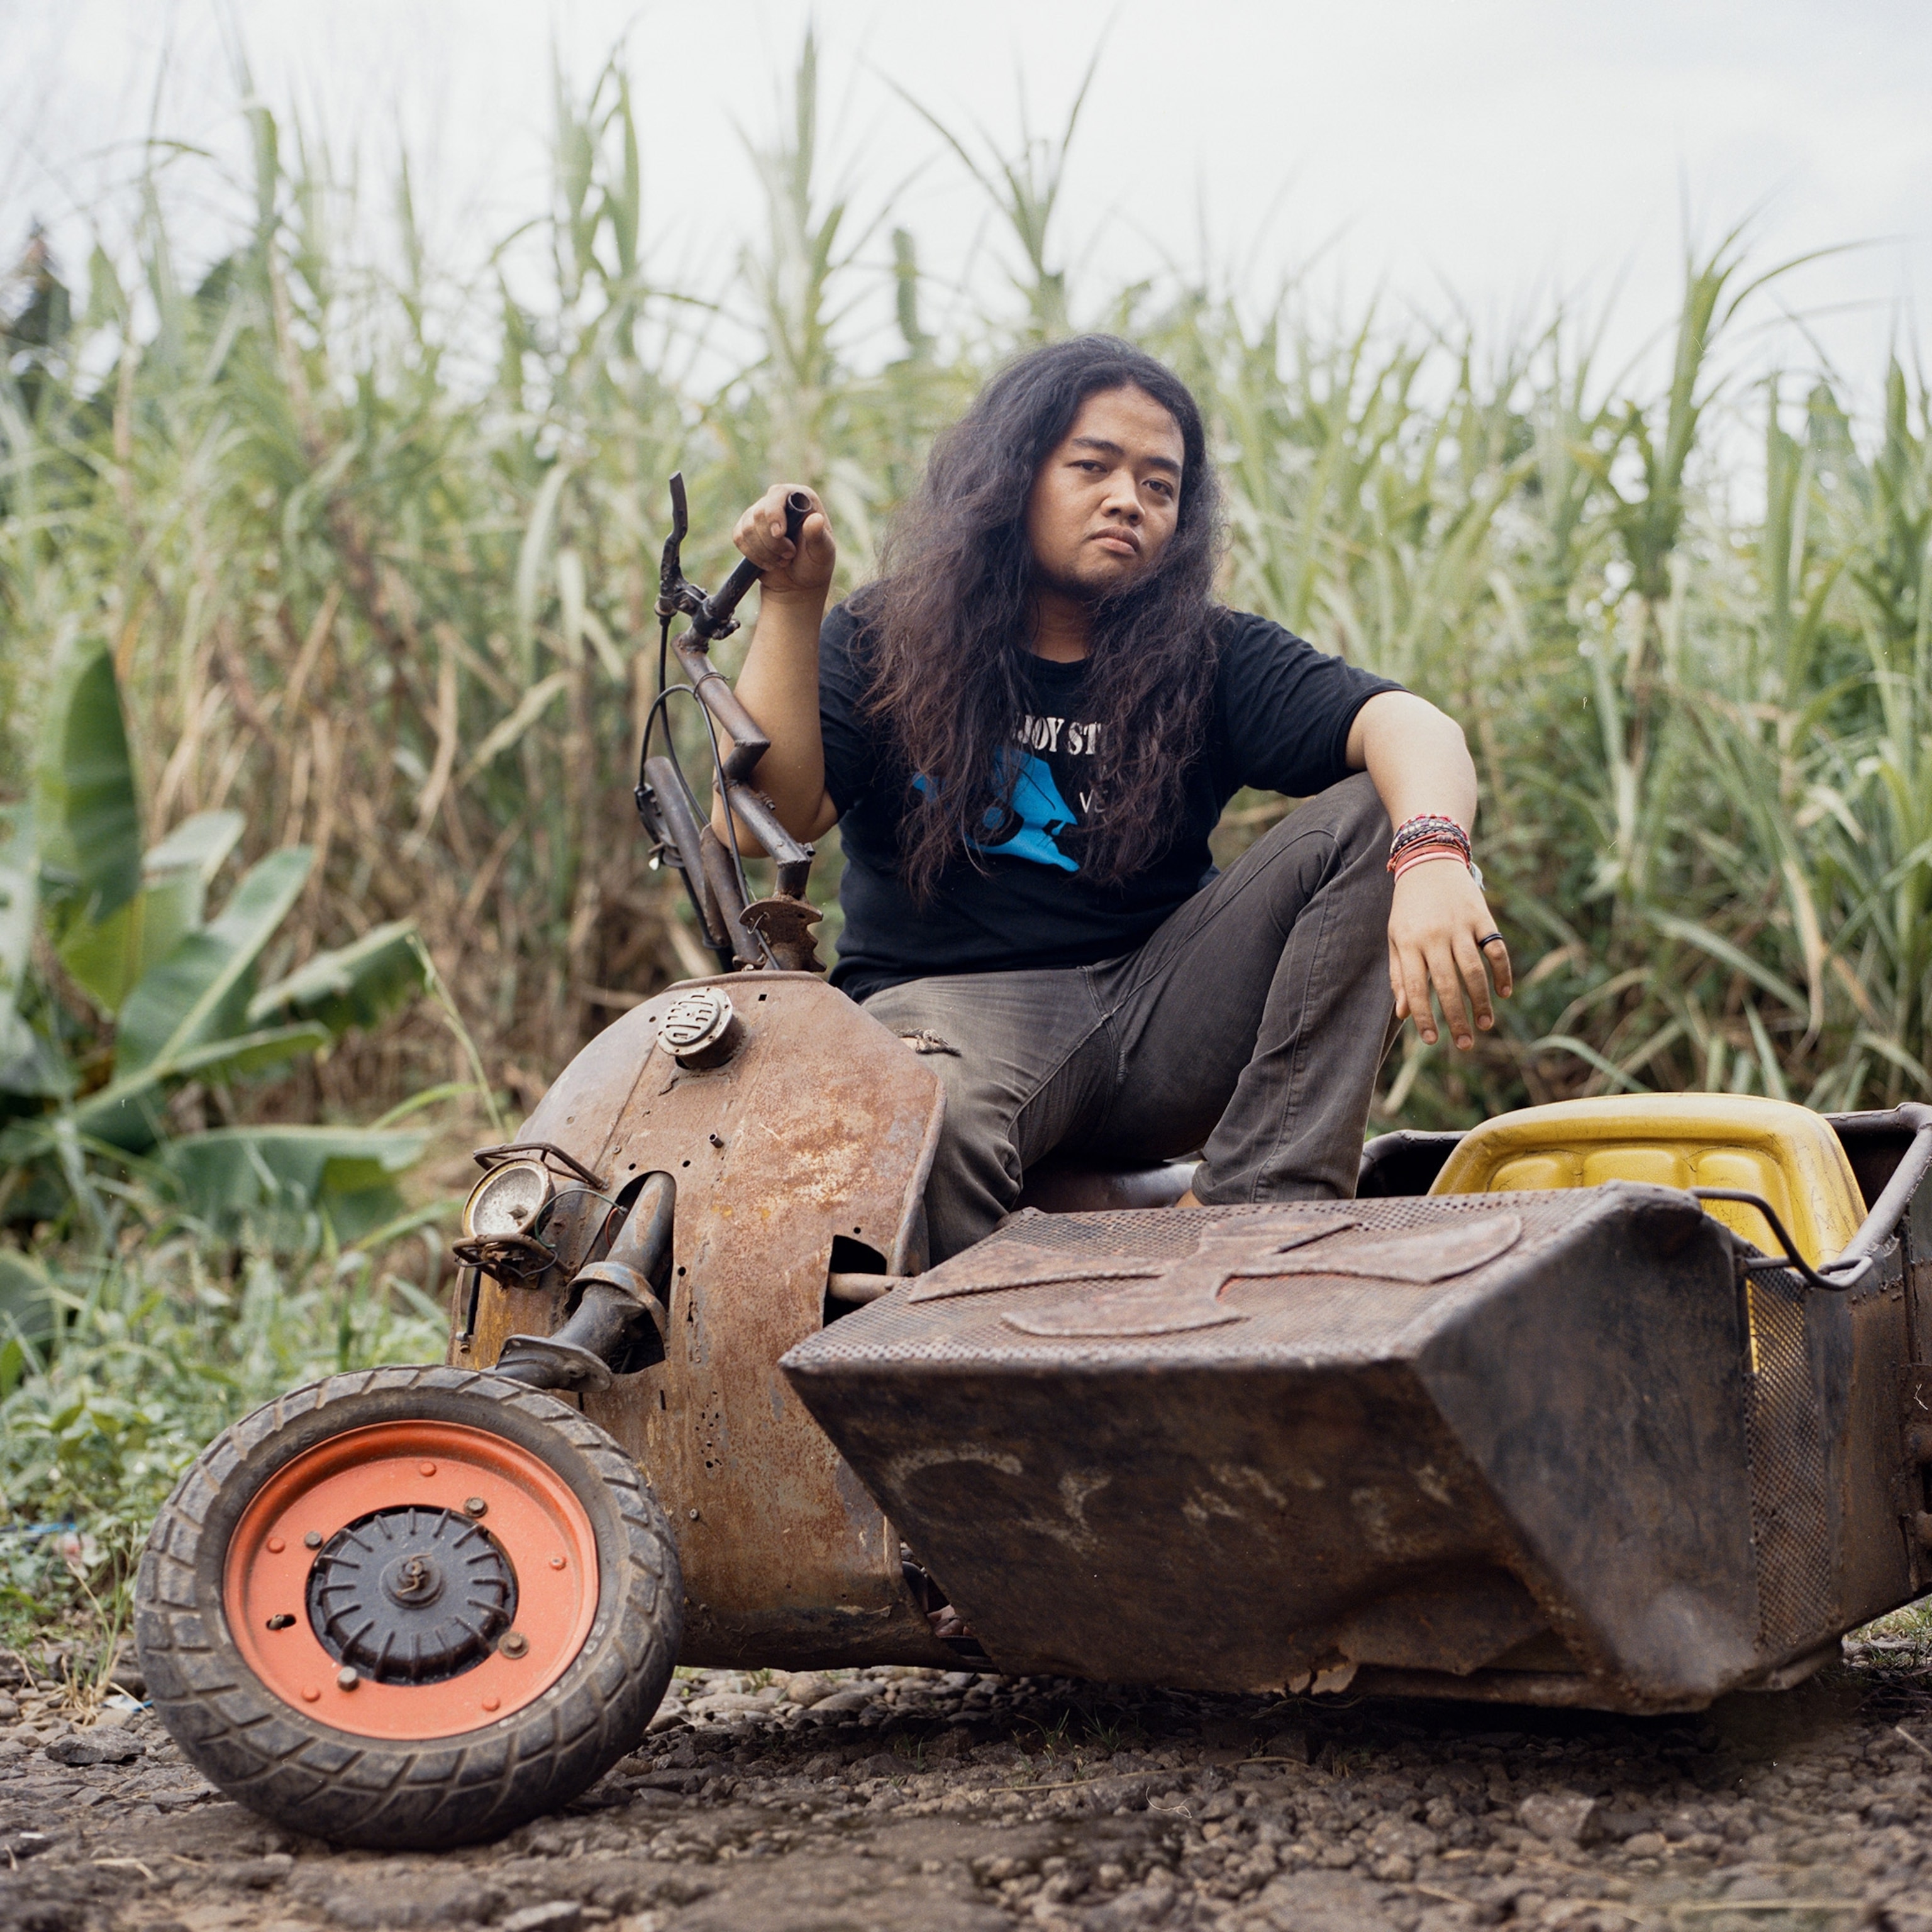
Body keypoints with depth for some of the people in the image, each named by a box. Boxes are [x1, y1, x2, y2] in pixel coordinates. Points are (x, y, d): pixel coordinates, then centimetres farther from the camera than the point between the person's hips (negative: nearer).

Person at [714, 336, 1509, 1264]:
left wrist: (1433, 857, -34)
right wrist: (789, 602, -12)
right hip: (950, 1001, -3)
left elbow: (1410, 728, -11)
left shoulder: (1209, 659, 8)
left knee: (1375, 813, -15)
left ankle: (1257, 1207, -23)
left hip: (1159, 1027, 3)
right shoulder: (880, 643, 7)